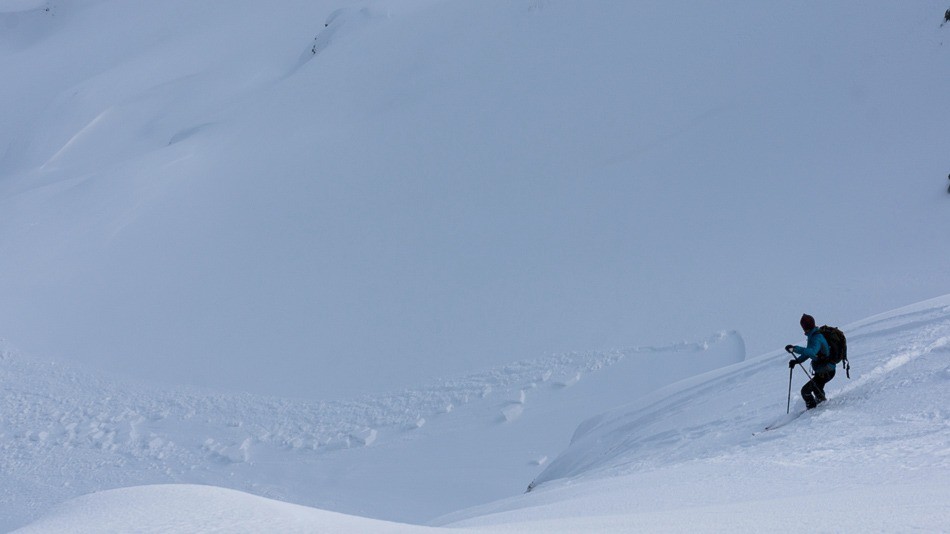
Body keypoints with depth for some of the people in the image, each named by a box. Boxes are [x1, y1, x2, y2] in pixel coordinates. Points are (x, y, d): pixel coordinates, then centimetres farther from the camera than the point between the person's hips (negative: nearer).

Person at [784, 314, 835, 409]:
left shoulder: (816, 338, -27)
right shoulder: (813, 336, 5)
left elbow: (812, 352, -45)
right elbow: (809, 352, 15)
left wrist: (795, 348, -49)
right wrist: (797, 360, 0)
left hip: (826, 372, -10)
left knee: (805, 391, -11)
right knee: (817, 389, 35)